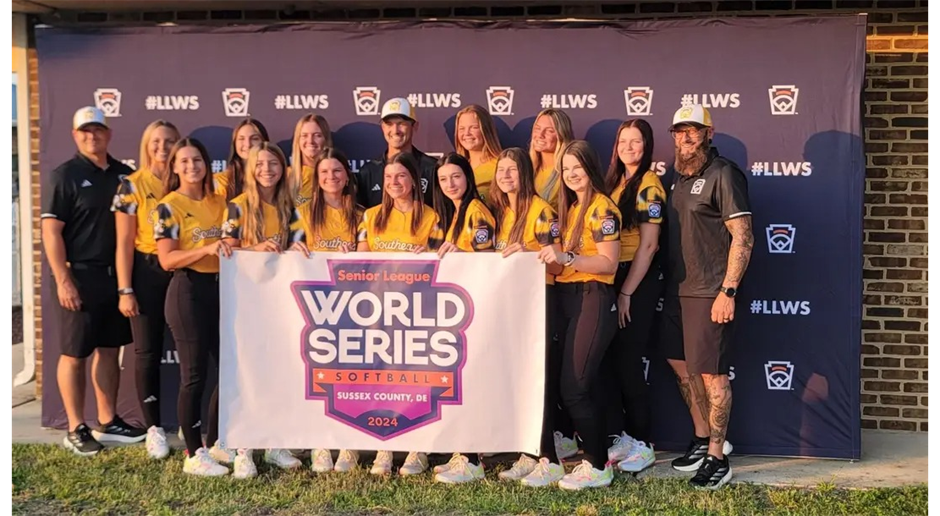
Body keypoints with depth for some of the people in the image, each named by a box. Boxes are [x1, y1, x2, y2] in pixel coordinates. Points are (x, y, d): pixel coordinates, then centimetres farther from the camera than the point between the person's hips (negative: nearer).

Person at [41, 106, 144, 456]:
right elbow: (50, 231, -10)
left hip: (115, 276, 6)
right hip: (79, 276, -5)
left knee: (109, 349, 12)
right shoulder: (64, 176, -5)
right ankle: (76, 429, 12)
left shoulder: (124, 175, 10)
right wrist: (63, 280, -17)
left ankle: (108, 423, 22)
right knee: (74, 353, 3)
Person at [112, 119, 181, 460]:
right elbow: (124, 243, -3)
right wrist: (125, 290, -8)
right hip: (147, 272, -2)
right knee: (148, 352, 3)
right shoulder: (132, 185, -1)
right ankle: (154, 428, 13)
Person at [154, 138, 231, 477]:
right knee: (194, 375, -2)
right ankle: (193, 456, 9)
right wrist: (206, 249, -26)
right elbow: (166, 259, -13)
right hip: (188, 292, -6)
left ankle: (214, 443, 24)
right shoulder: (169, 206, -6)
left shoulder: (219, 203, 12)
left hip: (220, 290, 6)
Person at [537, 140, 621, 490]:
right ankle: (598, 458, 20)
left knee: (574, 387, -9)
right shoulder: (571, 207, 19)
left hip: (592, 300, -9)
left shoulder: (602, 208, -8)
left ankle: (597, 467, 3)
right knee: (585, 386, 11)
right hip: (567, 298, 9)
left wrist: (566, 258, -24)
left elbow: (609, 263, -17)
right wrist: (550, 256, 1)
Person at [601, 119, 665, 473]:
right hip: (611, 278, 7)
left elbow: (648, 244, -13)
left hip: (638, 282, -7)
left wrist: (627, 293, -14)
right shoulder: (614, 182, 14)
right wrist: (615, 289, 6)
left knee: (628, 362, -3)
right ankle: (619, 437, 19)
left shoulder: (649, 186, -8)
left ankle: (642, 444, 10)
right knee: (608, 359, 8)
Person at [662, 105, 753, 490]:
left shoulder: (723, 174, -10)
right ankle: (703, 439, 31)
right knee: (682, 366, 15)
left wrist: (727, 291, -19)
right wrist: (667, 283, 13)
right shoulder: (681, 177, 14)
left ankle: (717, 458, 9)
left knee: (711, 373, -3)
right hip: (677, 290, 8)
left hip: (709, 294, -8)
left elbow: (743, 237, -15)